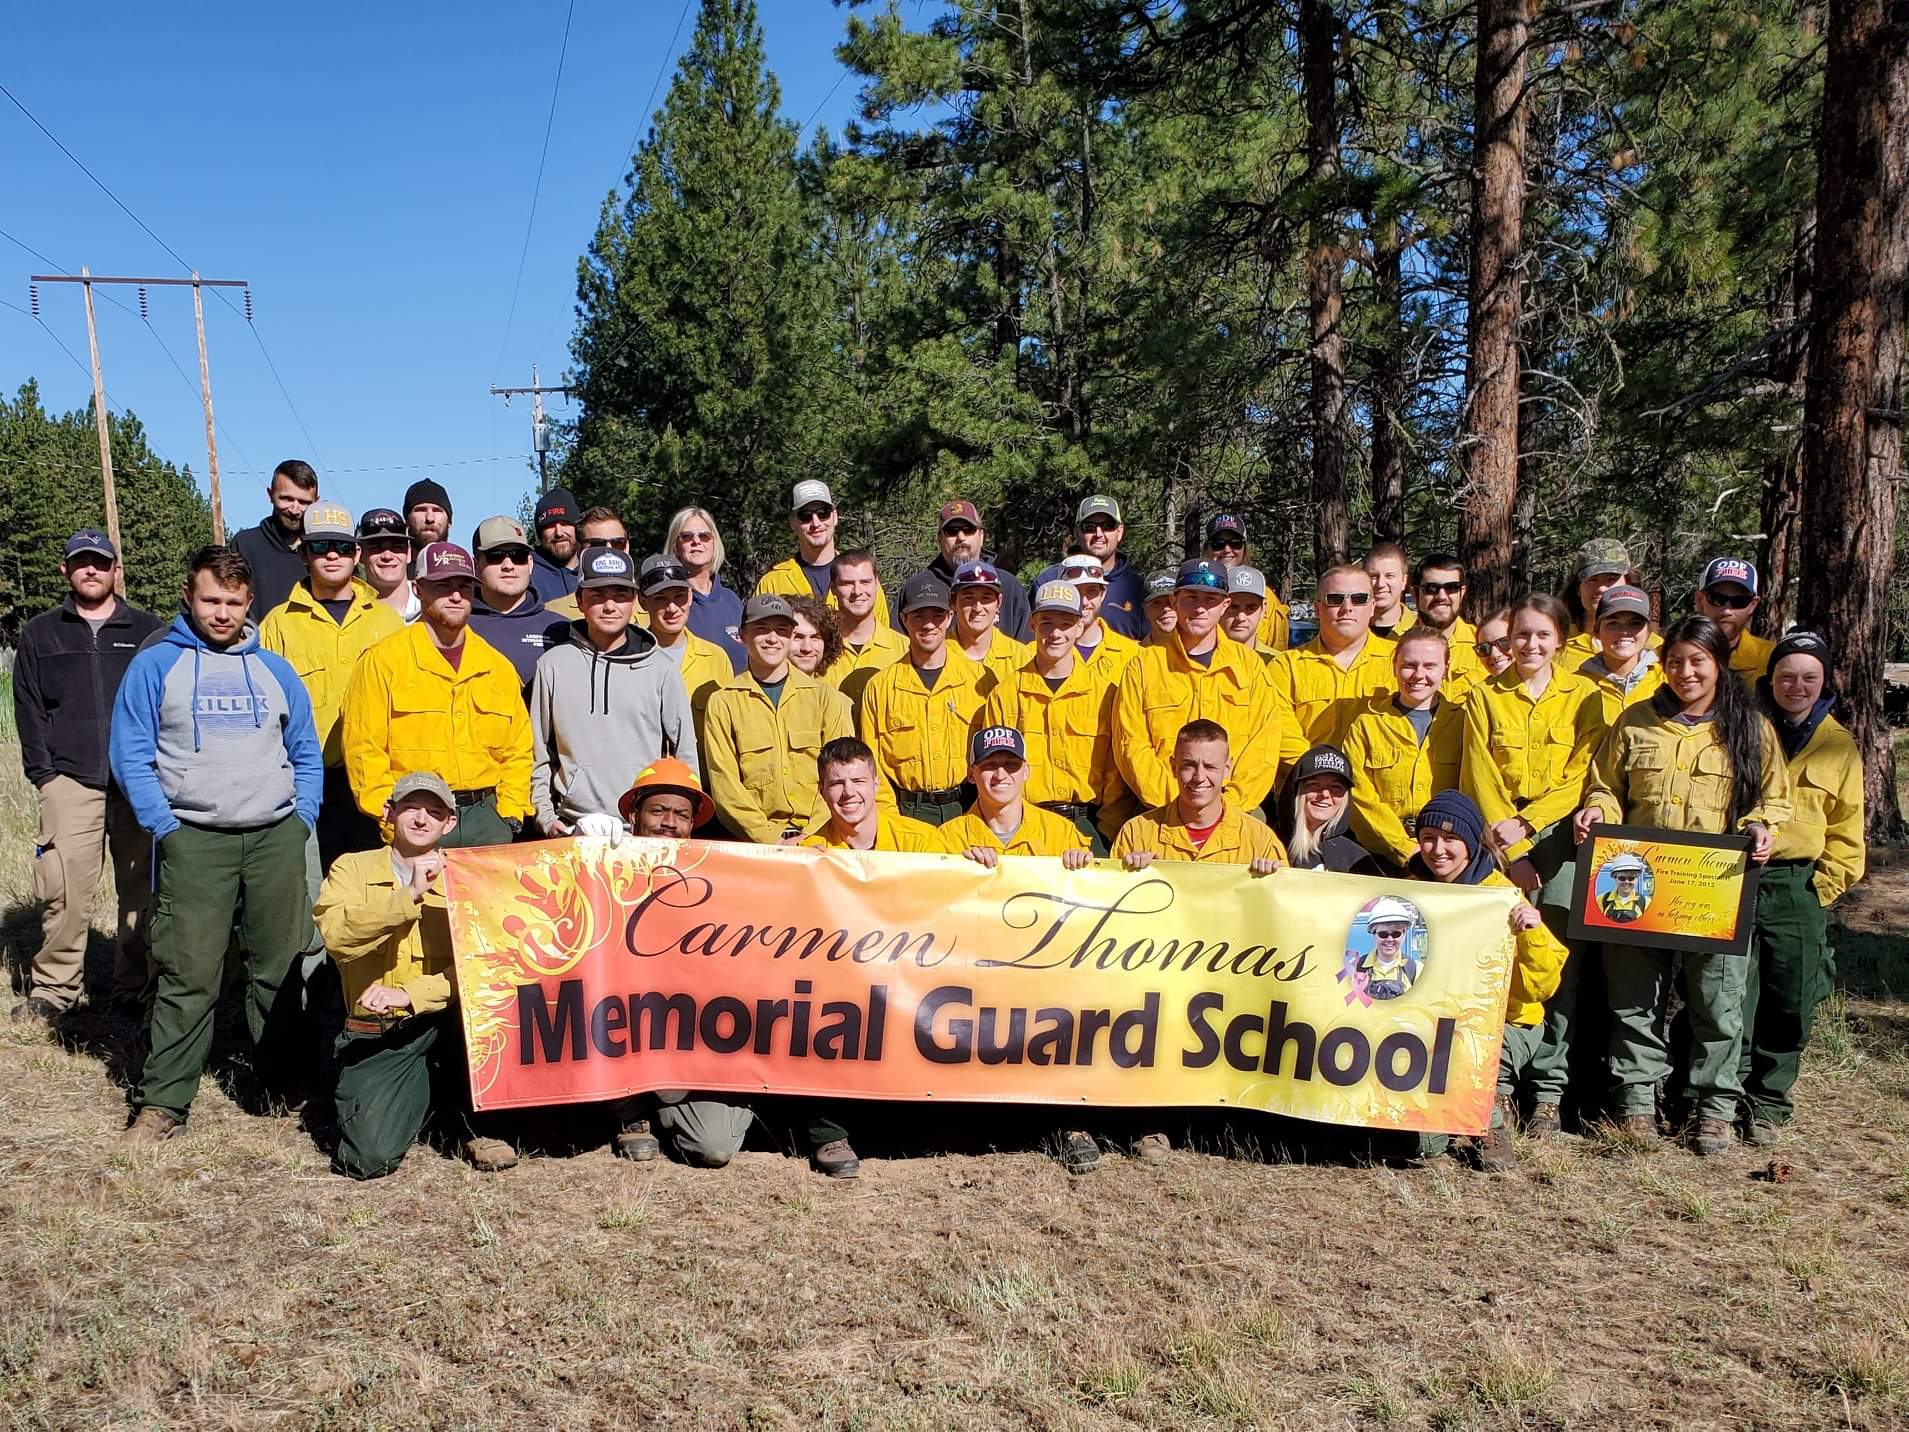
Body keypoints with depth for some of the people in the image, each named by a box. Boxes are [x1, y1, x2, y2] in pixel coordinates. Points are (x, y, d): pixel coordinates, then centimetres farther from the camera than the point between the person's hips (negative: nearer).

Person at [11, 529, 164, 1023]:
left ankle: (136, 989, 11)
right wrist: (43, 773, 0)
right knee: (64, 890, -7)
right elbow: (29, 710, 10)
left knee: (142, 889, 1)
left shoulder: (149, 630, 11)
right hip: (70, 780, 0)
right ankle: (53, 989, 6)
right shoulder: (40, 634, 14)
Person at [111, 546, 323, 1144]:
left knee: (281, 965, 5)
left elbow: (307, 752, 17)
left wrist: (303, 820, 4)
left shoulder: (274, 669, 14)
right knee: (189, 973, -6)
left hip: (277, 837, 3)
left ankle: (284, 1080, 18)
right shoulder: (155, 665, 5)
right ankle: (163, 1100, 4)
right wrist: (165, 827, -8)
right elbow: (131, 755, 1)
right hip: (194, 840, -3)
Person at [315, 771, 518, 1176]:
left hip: (446, 1024, 1)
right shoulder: (353, 869, 5)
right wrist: (410, 895, -24)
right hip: (376, 1034, -1)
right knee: (371, 1157, -21)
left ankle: (479, 1128, -10)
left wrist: (412, 995, -22)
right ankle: (424, 1090, 15)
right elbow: (336, 934, -16)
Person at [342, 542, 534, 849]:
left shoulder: (498, 667, 14)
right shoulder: (383, 661, 1)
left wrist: (509, 816, 4)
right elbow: (364, 748, -4)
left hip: (485, 816, 4)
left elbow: (518, 750, 16)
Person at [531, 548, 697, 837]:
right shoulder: (553, 665, 7)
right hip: (573, 828, 0)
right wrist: (545, 815, 3)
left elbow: (686, 756, 9)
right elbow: (538, 751, 11)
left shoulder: (661, 669, 6)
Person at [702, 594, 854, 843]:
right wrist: (770, 839, -9)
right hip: (755, 842, -1)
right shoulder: (723, 702, 8)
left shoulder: (827, 698, 12)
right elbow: (724, 784, 2)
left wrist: (810, 838, -7)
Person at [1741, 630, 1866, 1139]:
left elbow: (1846, 829, 13)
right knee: (1733, 996, -6)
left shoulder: (1838, 745, 10)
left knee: (1790, 1001, 6)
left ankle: (1767, 1100, 20)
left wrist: (1824, 885, 3)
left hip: (1796, 889, 2)